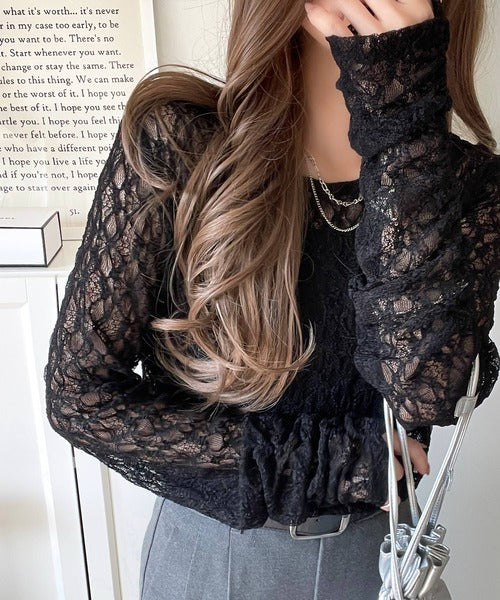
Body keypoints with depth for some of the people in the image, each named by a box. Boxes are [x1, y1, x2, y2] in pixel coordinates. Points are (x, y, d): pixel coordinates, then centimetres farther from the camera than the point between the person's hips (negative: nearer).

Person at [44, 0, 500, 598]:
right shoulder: (178, 143, -19)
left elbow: (425, 391, -27)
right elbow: (78, 392, -17)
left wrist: (402, 110, -31)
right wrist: (325, 459, -19)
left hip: (375, 546, 2)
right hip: (209, 546, -2)